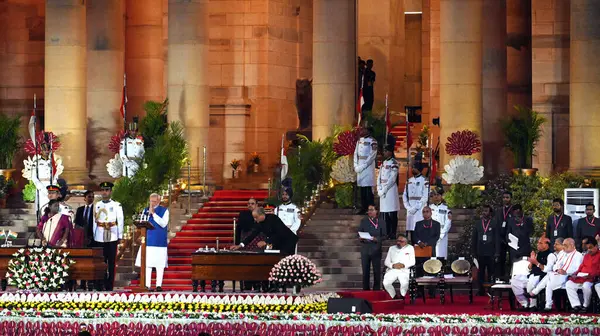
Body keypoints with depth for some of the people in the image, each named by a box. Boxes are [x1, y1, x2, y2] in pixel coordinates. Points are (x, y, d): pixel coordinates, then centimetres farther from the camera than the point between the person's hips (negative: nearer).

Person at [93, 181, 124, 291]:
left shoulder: (117, 205, 3)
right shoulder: (97, 205, 9)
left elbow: (120, 221, 4)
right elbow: (95, 221, 11)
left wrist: (120, 236, 0)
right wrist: (94, 236, 8)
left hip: (112, 237, -2)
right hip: (99, 238, 2)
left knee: (111, 262, -1)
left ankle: (109, 286, 1)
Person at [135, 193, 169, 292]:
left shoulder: (164, 211, 3)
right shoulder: (146, 210, 12)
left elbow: (163, 224, -10)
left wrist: (153, 214, -14)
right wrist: (148, 213, -8)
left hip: (159, 241, -3)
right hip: (148, 240, 3)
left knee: (159, 264, -2)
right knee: (147, 264, -1)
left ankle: (159, 285, 1)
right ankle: (147, 285, 1)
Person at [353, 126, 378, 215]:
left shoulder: (372, 141, -8)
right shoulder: (359, 140, 14)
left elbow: (372, 156, -13)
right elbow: (356, 153, 15)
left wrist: (362, 167, -14)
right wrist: (356, 166, 3)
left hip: (368, 167, -7)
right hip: (360, 168, 7)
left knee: (369, 190, -8)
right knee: (362, 190, 8)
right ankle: (363, 208, 13)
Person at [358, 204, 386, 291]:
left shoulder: (380, 222, 3)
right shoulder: (364, 221, 10)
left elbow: (384, 236, 1)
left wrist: (377, 239, -17)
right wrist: (361, 238, -10)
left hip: (376, 248, -2)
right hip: (365, 248, 2)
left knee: (377, 271, 1)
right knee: (365, 270, 4)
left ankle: (376, 289, 8)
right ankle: (365, 289, 11)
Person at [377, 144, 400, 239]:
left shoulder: (393, 163, -8)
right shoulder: (383, 163, 15)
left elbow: (392, 179, -14)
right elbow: (379, 177, 14)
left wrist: (384, 190, -12)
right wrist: (379, 189, 2)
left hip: (391, 190, -8)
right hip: (383, 191, 8)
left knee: (392, 214, -5)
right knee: (384, 214, 8)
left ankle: (393, 234, -3)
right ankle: (387, 233, 13)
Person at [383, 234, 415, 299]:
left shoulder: (410, 248, 13)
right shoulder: (391, 248, 20)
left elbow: (412, 262, 5)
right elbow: (386, 262, 14)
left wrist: (404, 265, -12)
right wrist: (393, 265, -7)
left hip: (404, 270, -3)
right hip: (392, 270, 3)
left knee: (404, 283, -34)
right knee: (386, 283, -26)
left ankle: (402, 297, -9)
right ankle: (394, 297, -7)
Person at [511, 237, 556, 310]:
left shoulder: (550, 255, -6)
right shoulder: (538, 254, 19)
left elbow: (547, 269, -18)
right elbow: (530, 268, 21)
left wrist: (536, 263, -18)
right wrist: (532, 259, 3)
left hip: (541, 277, -9)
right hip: (532, 276, 9)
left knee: (531, 282, -39)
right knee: (515, 281, -6)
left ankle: (533, 305, -23)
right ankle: (525, 304, -6)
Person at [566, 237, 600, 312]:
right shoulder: (586, 256, 24)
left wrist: (590, 275, -22)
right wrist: (575, 274, 3)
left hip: (592, 278, -7)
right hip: (580, 278, 7)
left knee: (586, 286, -38)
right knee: (569, 284, -14)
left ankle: (586, 306, -16)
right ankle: (576, 305, -19)